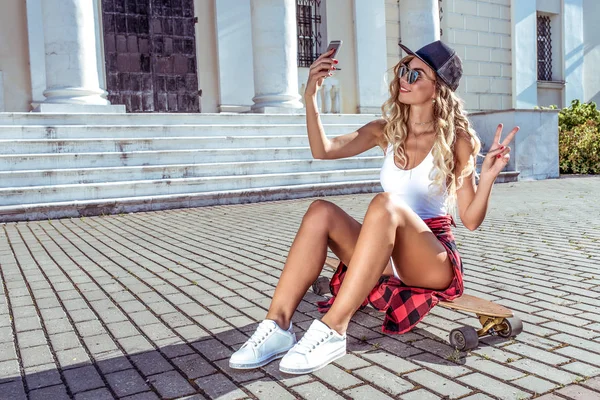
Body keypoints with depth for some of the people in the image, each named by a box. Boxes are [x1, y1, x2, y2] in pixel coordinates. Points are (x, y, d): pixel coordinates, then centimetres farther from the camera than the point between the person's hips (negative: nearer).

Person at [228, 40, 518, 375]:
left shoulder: (456, 139, -3)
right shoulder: (387, 130, 10)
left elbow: (471, 219, -5)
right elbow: (323, 150, -1)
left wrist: (488, 177, -22)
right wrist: (311, 96, -11)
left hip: (435, 260, -4)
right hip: (385, 256, 5)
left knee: (386, 203, -35)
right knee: (321, 212, -22)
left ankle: (333, 330, -39)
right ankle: (278, 326, -29)